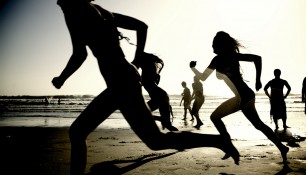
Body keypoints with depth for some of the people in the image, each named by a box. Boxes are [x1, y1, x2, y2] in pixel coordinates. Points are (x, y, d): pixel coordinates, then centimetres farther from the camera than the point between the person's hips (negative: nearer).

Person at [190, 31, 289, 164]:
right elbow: (257, 58, 10)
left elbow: (202, 77, -1)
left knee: (215, 117, 3)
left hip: (241, 97, -8)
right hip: (248, 95, 9)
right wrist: (258, 80, 13)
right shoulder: (233, 55, 11)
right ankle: (282, 148, 25)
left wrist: (192, 67, 16)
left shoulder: (218, 59, -8)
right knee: (258, 124, 21)